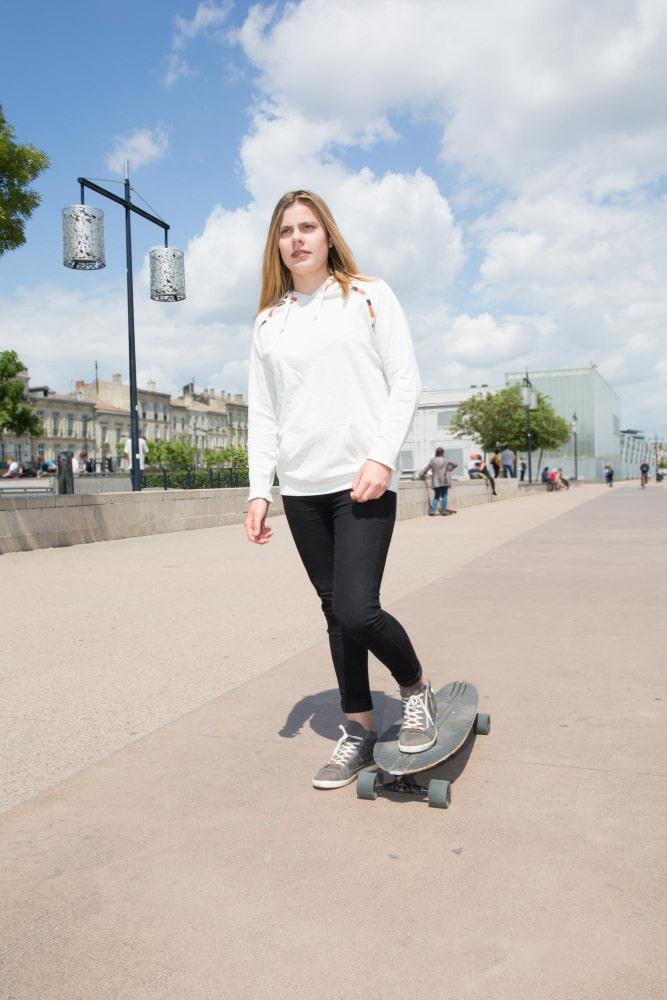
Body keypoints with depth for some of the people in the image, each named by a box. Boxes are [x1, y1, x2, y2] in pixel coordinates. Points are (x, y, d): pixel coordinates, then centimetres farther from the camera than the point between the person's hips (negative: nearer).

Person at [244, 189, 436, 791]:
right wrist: (259, 490, 3)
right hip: (301, 490, 4)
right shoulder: (269, 321, 14)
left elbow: (405, 383, 0)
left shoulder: (369, 297, 6)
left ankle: (417, 687, 15)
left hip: (364, 484, -4)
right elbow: (262, 414, 13)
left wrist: (382, 457, -14)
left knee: (357, 611, -15)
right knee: (336, 612, 8)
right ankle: (360, 732, 22)